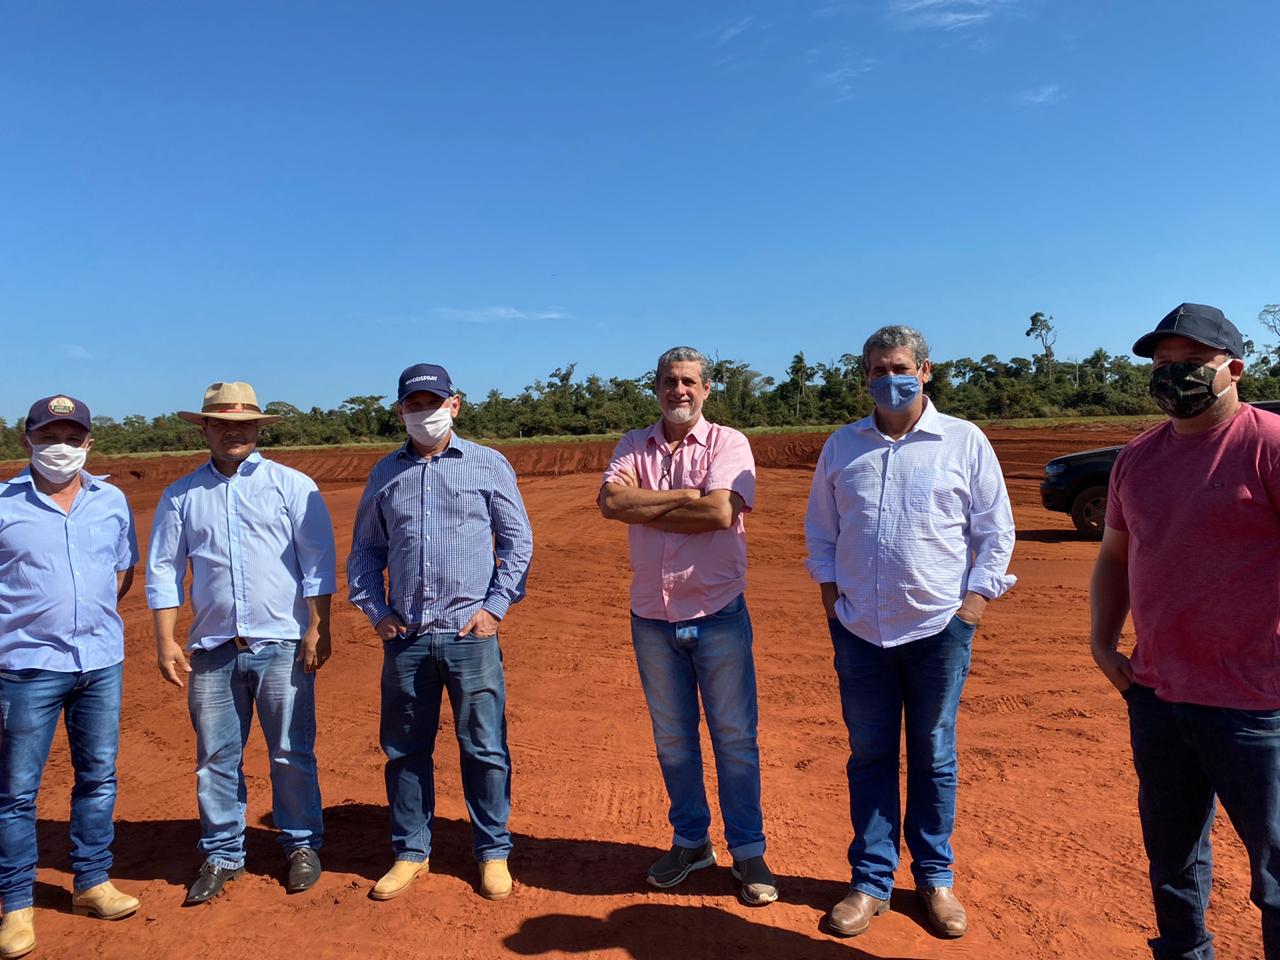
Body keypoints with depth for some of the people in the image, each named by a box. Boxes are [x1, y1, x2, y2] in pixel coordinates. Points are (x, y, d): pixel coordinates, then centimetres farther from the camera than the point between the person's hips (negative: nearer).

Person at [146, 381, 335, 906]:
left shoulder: (292, 485, 1)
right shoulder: (180, 495, 9)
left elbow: (318, 562, -2)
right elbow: (163, 571, 10)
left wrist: (318, 629, -8)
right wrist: (165, 640, 2)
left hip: (282, 645, -2)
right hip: (213, 647, 3)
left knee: (292, 754, 4)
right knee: (215, 757, 9)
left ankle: (302, 844, 21)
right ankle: (222, 854, 24)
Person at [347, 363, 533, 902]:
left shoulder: (489, 465, 3)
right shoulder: (385, 473, 11)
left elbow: (517, 540, 4)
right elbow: (365, 550, 17)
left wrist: (496, 605, -4)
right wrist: (374, 610, 5)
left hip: (471, 634, -2)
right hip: (405, 636, 3)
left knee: (484, 747, 3)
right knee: (404, 749, 11)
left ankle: (493, 851, 20)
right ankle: (411, 851, 27)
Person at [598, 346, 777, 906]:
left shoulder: (728, 443, -4)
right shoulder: (633, 446, 7)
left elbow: (721, 510, -21)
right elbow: (610, 501, -12)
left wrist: (644, 509, -12)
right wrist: (684, 496, -16)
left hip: (718, 615, -3)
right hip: (652, 618, 4)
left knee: (735, 738, 5)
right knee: (672, 738, 15)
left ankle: (748, 851, 21)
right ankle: (690, 841, 32)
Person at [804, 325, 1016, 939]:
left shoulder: (965, 441, -1)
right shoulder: (842, 446, 6)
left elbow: (995, 529, 2)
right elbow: (820, 527, 13)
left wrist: (975, 598, -5)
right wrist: (829, 590, 4)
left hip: (939, 628, -2)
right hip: (860, 630, 2)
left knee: (934, 758, 11)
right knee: (868, 756, 10)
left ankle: (935, 878, 28)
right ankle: (871, 881, 23)